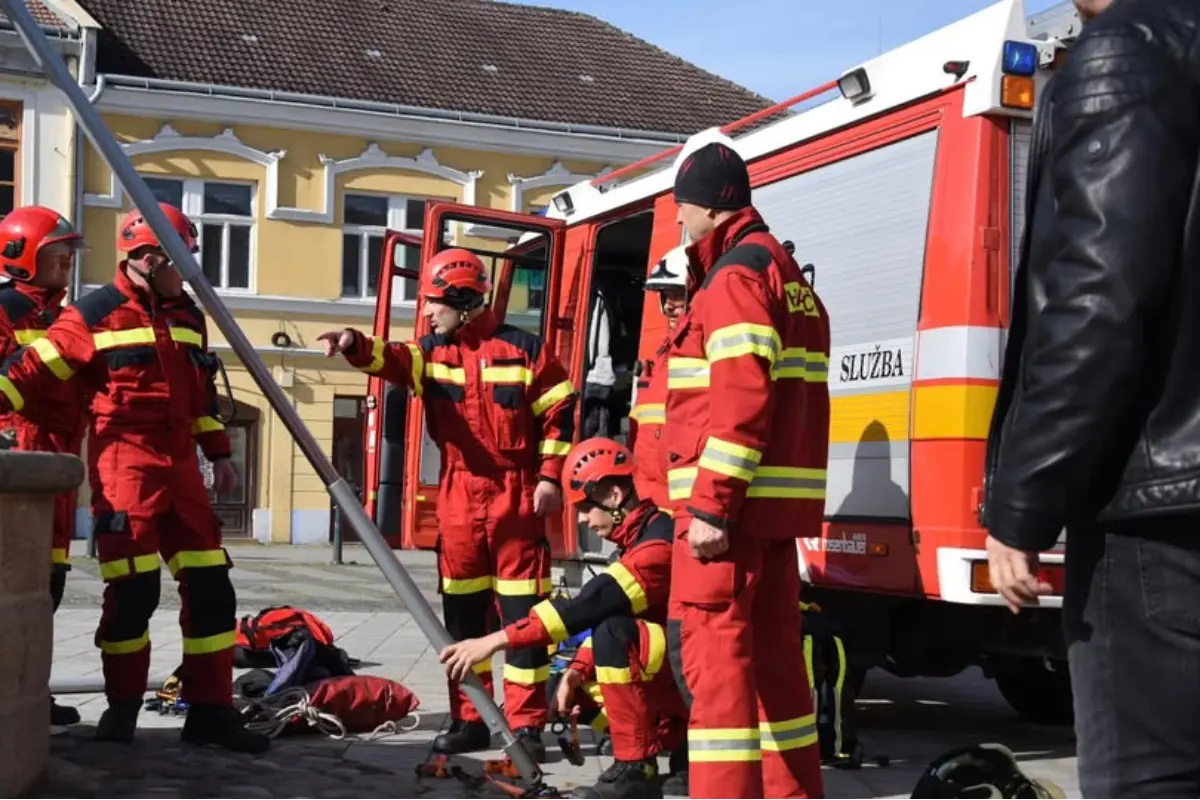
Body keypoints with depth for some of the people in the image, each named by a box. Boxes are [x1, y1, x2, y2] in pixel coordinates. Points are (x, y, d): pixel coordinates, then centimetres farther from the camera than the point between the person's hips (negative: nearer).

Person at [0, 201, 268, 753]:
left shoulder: (188, 315, 16)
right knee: (133, 589, -8)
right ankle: (121, 706, 10)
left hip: (179, 464, 7)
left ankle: (210, 710, 10)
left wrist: (218, 453, 20)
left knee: (209, 584, 3)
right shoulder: (98, 312, -5)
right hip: (124, 463, -7)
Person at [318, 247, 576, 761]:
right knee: (461, 610, 8)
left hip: (515, 496, -4)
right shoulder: (434, 352, 7)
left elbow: (560, 411, -2)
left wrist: (550, 476, -7)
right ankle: (470, 719, 18)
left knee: (523, 611, -2)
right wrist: (354, 345, -32)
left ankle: (526, 724, 5)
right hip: (459, 496, 4)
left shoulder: (523, 349, -3)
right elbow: (391, 361, -12)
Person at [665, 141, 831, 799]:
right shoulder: (786, 271, 21)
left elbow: (741, 398, -21)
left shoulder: (738, 271, -10)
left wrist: (711, 505, -22)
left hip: (731, 502, -10)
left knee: (717, 651, -9)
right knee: (773, 649, 14)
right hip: (774, 502, 10)